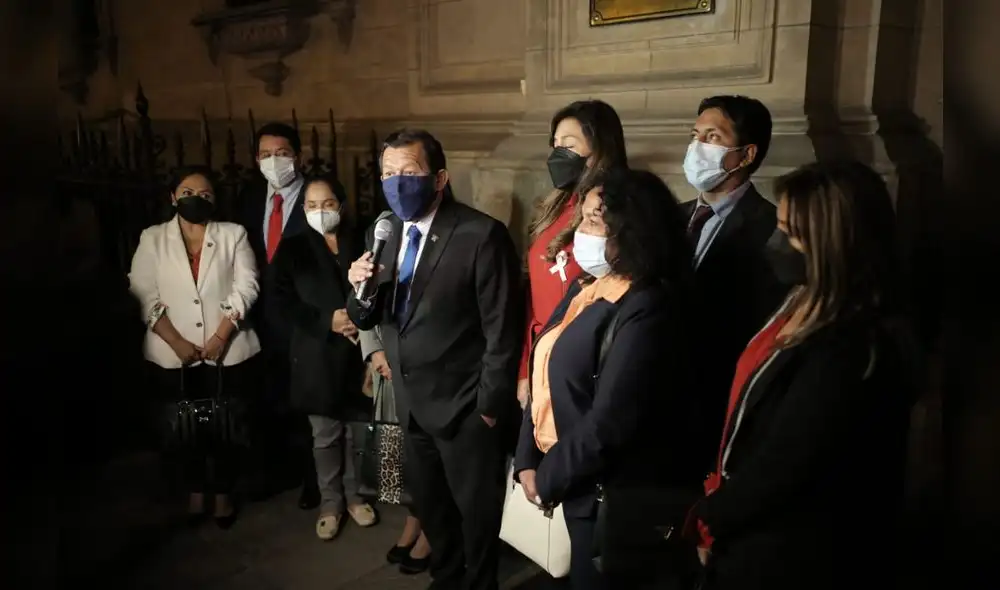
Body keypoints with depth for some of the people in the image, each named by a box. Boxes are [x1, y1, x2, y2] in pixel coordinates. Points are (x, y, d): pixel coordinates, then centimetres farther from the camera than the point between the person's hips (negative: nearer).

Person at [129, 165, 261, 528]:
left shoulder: (233, 235, 5)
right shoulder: (153, 239, 6)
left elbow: (245, 288, -4)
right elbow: (144, 295, -2)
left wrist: (220, 337, -14)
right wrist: (177, 342, -12)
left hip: (228, 351, 0)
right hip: (173, 355, 1)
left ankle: (223, 493, 24)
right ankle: (195, 492, 30)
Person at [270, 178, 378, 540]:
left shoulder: (359, 244, 6)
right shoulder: (292, 248, 4)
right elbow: (282, 300, -4)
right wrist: (326, 321, -14)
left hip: (358, 350, 1)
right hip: (317, 354, -1)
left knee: (356, 430, 9)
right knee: (325, 435, 7)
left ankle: (354, 496, 28)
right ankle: (330, 503, 24)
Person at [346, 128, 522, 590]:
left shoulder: (481, 235, -20)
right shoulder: (390, 231, 1)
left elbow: (502, 330, -18)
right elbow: (368, 318, 2)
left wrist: (490, 404, -15)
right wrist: (361, 288, -19)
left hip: (463, 404, -7)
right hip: (412, 401, 7)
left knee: (475, 510, 15)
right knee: (428, 502, 25)